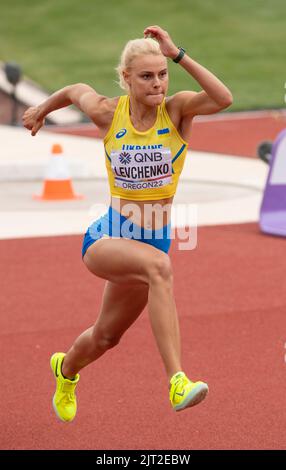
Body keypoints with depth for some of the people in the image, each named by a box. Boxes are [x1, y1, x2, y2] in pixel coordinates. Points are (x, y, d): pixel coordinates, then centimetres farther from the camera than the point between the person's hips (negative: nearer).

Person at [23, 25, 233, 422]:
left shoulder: (177, 109, -10)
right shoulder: (108, 113, -7)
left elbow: (224, 98, -31)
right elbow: (77, 90, 16)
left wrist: (177, 54, -31)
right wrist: (42, 110, 34)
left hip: (155, 239, 3)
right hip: (106, 239, -3)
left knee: (106, 337, 21)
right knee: (158, 263, -37)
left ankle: (66, 368, 58)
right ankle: (177, 382, -44)